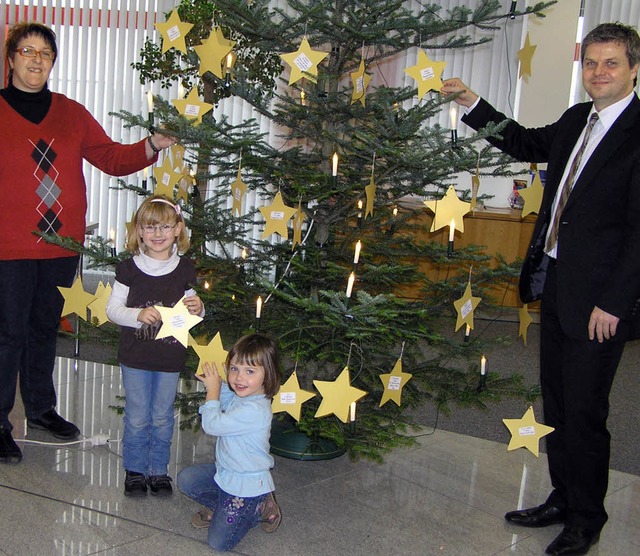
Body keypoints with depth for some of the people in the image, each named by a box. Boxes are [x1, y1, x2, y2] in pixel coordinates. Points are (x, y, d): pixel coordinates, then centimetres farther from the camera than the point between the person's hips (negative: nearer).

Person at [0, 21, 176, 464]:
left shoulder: (71, 113, 10)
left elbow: (112, 158, 11)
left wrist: (153, 146, -3)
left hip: (62, 245, 4)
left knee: (45, 328, 17)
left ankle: (41, 408, 33)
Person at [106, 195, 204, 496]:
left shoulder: (185, 269, 0)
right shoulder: (130, 268, -6)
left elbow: (190, 309, 11)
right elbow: (112, 309, -3)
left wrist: (197, 309, -12)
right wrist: (138, 315, -20)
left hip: (171, 358, 2)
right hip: (135, 358, -1)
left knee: (162, 418, 13)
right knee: (137, 418, 8)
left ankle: (158, 470, 29)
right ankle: (134, 470, 26)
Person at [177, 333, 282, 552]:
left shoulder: (254, 410, -34)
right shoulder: (239, 395, -6)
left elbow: (212, 425, -28)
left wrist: (213, 389, -17)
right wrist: (214, 384, -3)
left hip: (246, 485, -8)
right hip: (226, 473, 8)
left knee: (219, 543, 0)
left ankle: (260, 509, 15)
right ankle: (221, 507, 22)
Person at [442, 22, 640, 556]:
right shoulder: (576, 120, 11)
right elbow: (526, 144, 28)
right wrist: (473, 104, 20)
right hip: (554, 283, 8)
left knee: (584, 412, 3)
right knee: (556, 403, 17)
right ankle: (562, 498, 34)